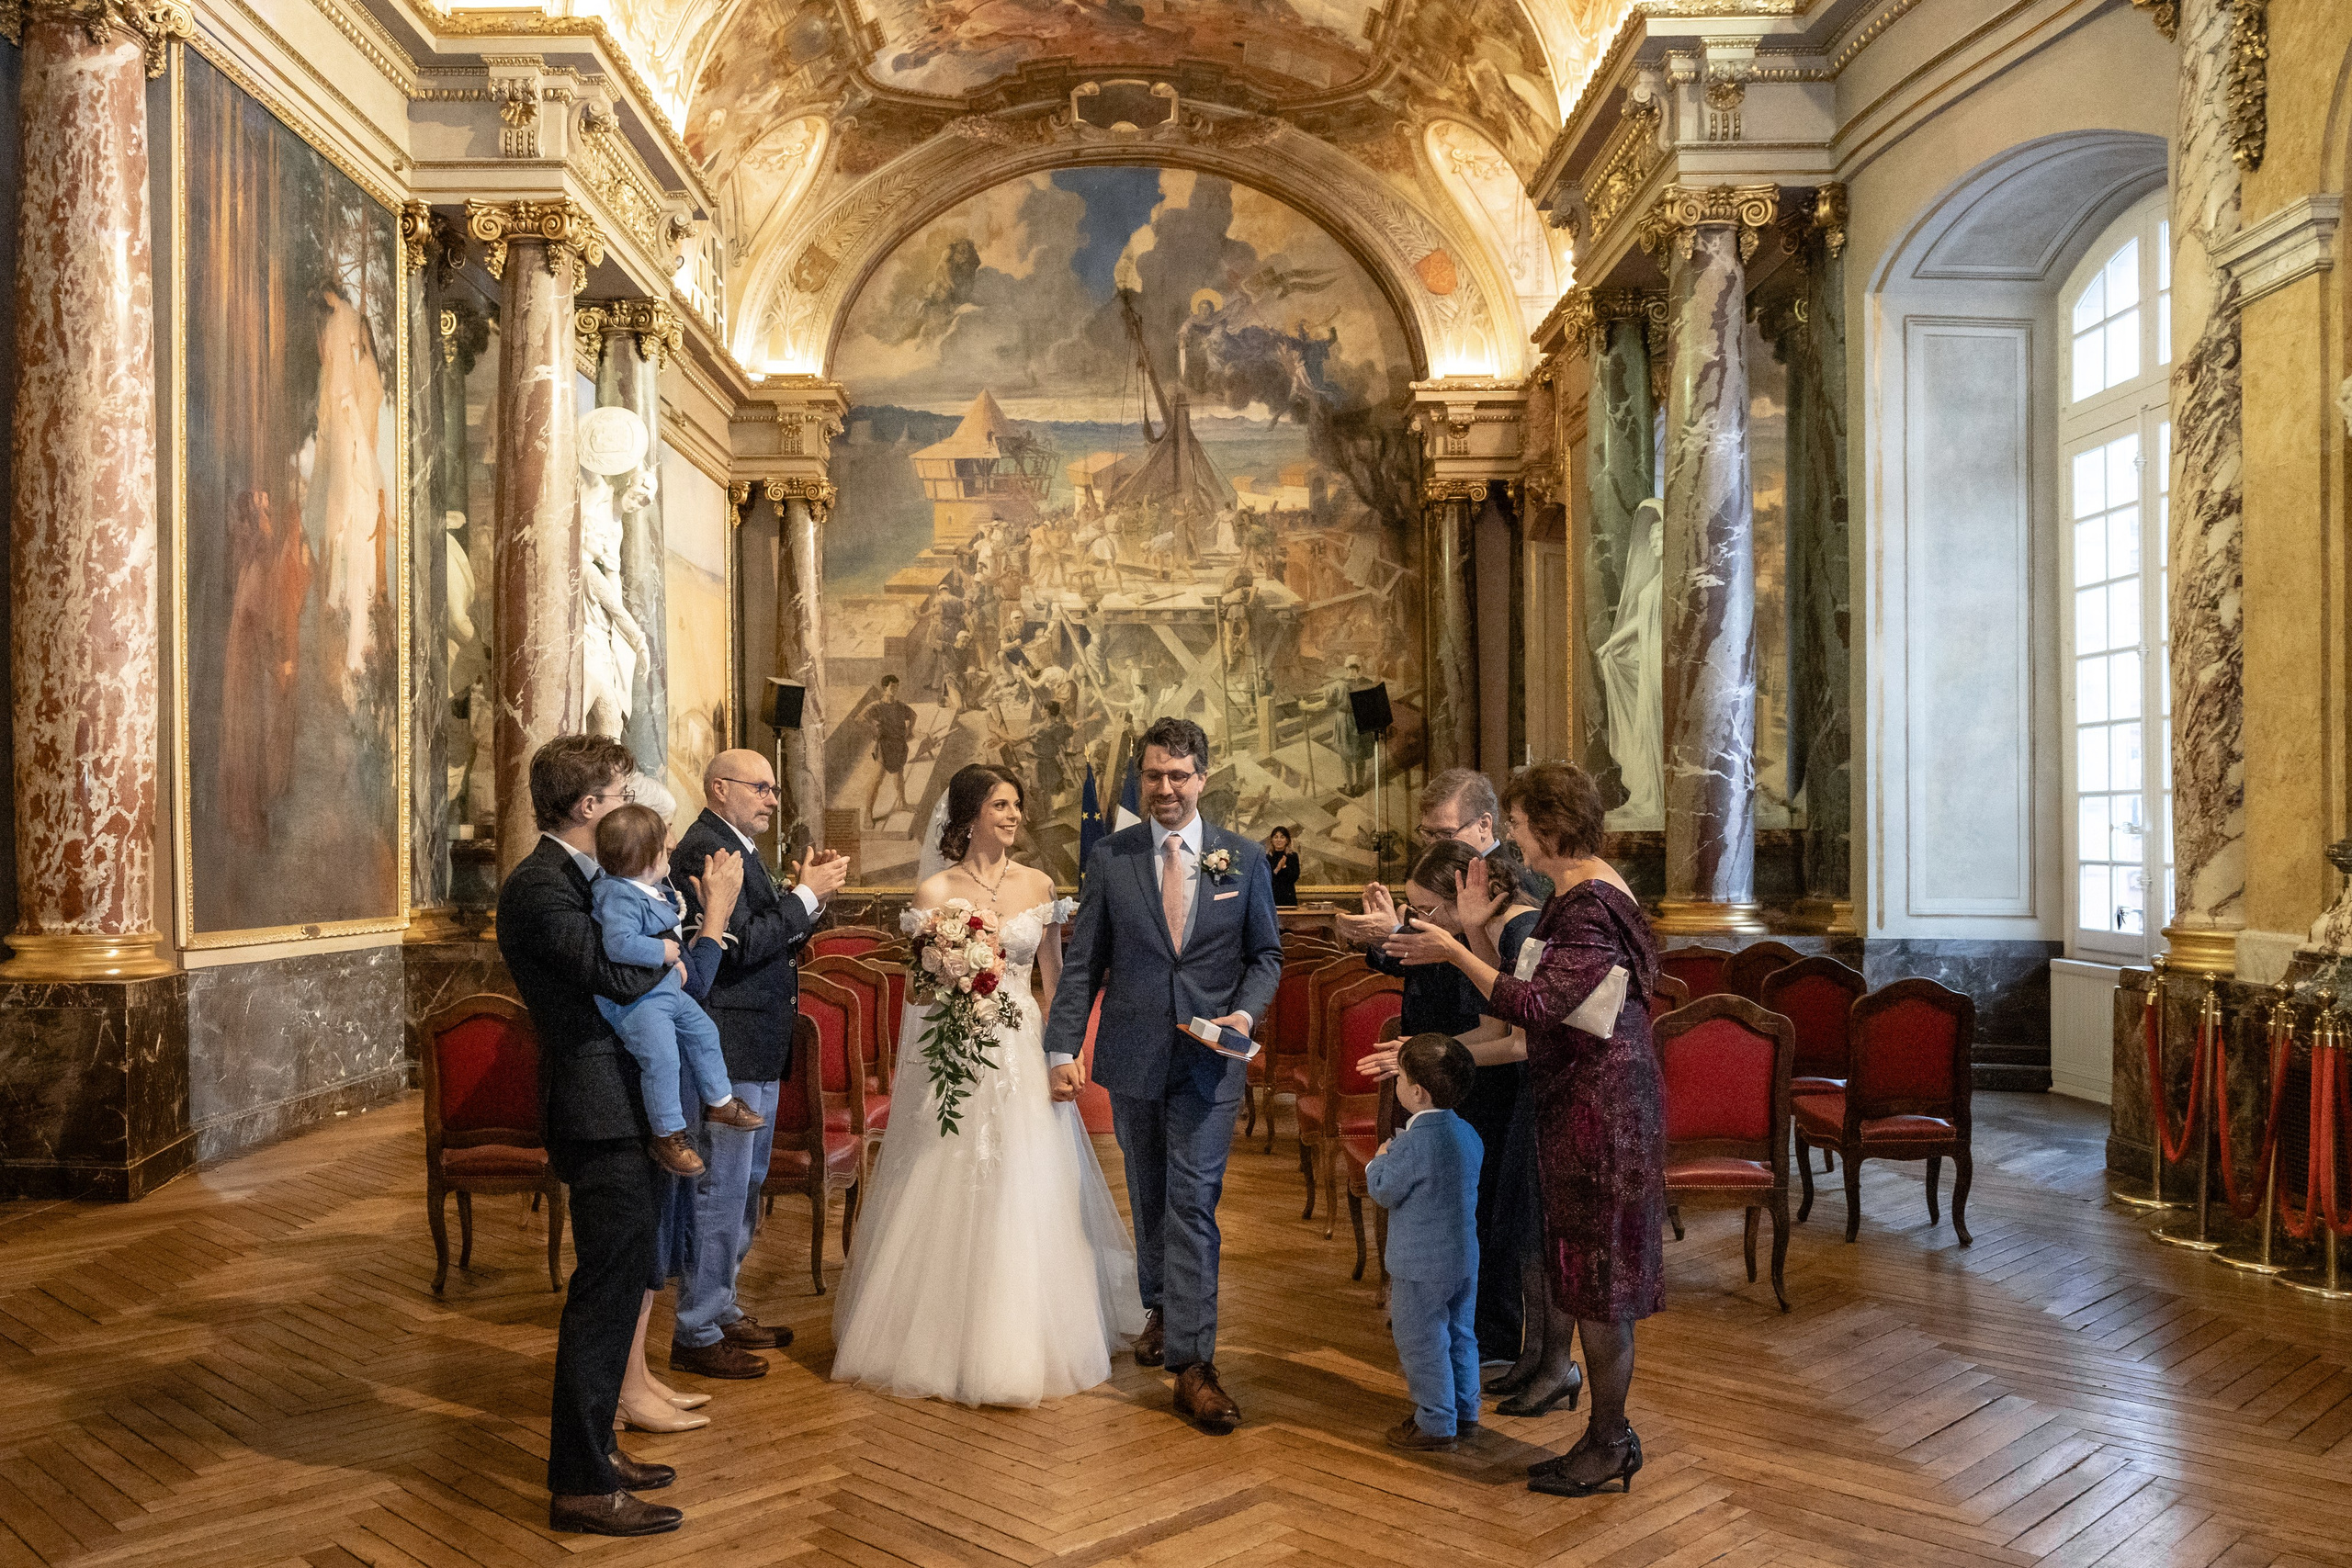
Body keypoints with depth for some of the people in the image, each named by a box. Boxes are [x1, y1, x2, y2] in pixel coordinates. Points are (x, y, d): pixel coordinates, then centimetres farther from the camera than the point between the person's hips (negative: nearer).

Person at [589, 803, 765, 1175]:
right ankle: (667, 1137, 2)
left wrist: (676, 961, 15)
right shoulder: (619, 897, -26)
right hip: (634, 1001, -10)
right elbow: (620, 944, -39)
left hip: (665, 987, 10)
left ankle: (718, 1101, 34)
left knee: (703, 1032, 17)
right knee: (662, 1059, -12)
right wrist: (664, 953, -27)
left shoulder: (650, 888, 6)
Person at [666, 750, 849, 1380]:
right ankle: (695, 1335, 8)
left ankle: (722, 1310, 32)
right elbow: (741, 945, -23)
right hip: (730, 1050, -11)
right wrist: (807, 895, -15)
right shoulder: (705, 849, -15)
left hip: (757, 1051, 11)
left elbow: (775, 943, 18)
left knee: (744, 1190, 20)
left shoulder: (736, 849, 17)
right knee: (719, 1192, -3)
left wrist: (810, 893, 4)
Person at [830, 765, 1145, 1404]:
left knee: (1024, 1199, 6)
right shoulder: (935, 890, -2)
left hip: (1023, 1053, 2)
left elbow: (1055, 979, 9)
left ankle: (1023, 1344, 21)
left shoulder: (1038, 885, 5)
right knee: (950, 1200, 3)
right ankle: (946, 1341, 19)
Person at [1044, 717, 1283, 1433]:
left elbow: (1266, 955, 7)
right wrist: (1062, 1048, -7)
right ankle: (1161, 1308, 40)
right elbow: (1082, 962, 0)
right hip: (1132, 1055, 2)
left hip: (1208, 1059, -1)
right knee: (1149, 1198, 17)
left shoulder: (1243, 859, 0)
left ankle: (1192, 1364, -1)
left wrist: (1246, 1011, -12)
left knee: (1193, 1205, -6)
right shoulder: (1109, 858, 0)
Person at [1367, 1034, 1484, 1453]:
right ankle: (1464, 1409, 34)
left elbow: (1384, 1191, -17)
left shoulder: (1413, 1143, -24)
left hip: (1421, 1266, -8)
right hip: (1464, 1258, 9)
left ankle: (1435, 1425, 12)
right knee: (1459, 1335, 21)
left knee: (1421, 1343, 4)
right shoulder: (1467, 1133, 2)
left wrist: (1379, 1161, 3)